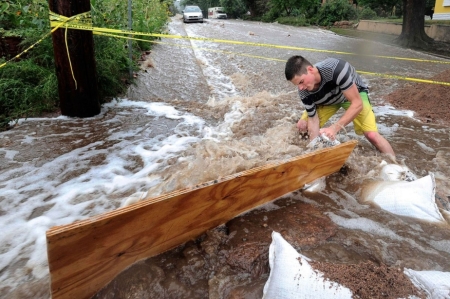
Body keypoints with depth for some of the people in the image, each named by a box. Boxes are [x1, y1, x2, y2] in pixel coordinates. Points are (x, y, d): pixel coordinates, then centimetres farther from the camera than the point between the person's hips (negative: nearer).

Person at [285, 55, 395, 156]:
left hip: (354, 93, -3)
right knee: (301, 128, -10)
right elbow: (313, 119, -18)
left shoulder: (335, 69, -41)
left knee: (372, 135, -20)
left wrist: (334, 128, -45)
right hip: (327, 100, 4)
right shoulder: (304, 92, -27)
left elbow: (357, 104, -37)